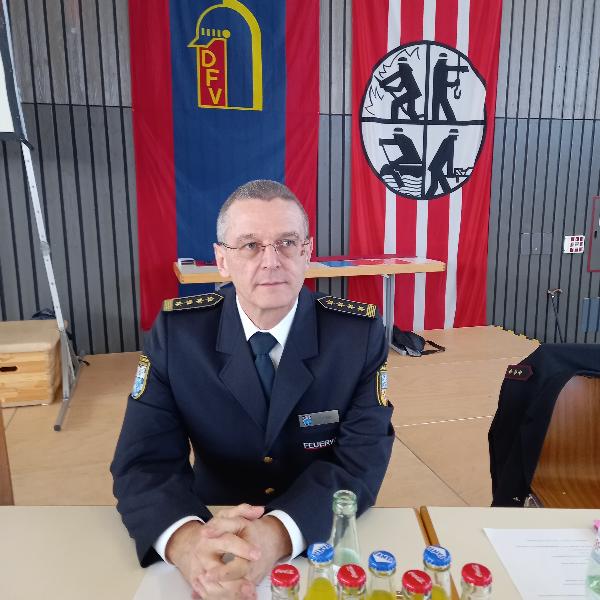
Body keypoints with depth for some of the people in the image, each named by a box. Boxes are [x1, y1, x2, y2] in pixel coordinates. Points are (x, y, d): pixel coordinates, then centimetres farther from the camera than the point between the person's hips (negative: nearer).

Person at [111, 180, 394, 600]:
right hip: (214, 526, 1)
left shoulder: (361, 332, -11)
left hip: (323, 539, 0)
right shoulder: (176, 331, -9)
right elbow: (144, 461, -12)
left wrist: (279, 534, -31)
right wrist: (187, 540, -31)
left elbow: (361, 460, -15)